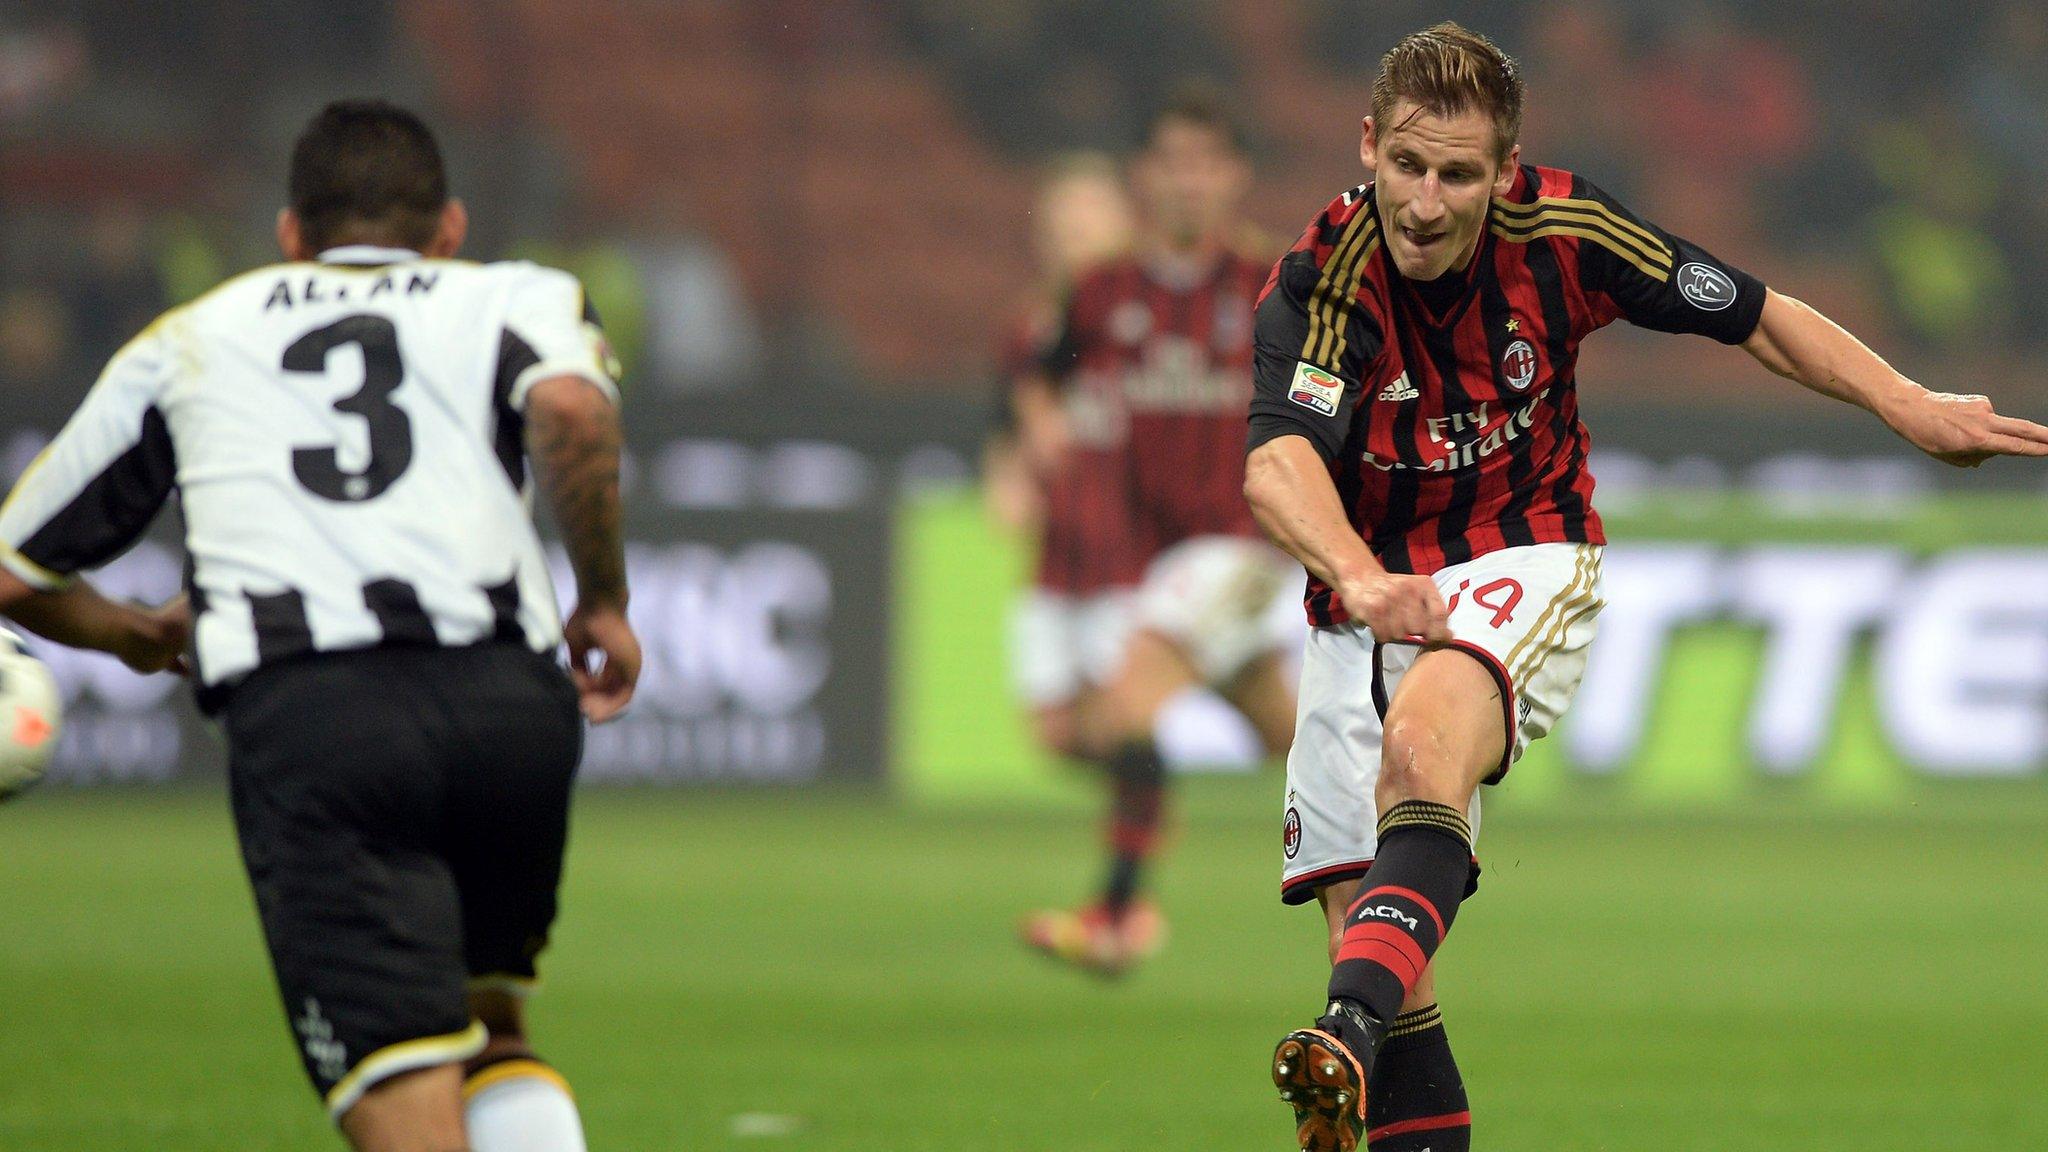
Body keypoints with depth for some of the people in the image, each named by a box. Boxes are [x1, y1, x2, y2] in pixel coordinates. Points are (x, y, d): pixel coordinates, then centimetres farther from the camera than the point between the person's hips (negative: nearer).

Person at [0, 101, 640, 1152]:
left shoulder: (184, 344, 29)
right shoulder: (515, 300, 23)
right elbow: (569, 408, -4)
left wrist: (136, 636, 54)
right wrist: (603, 599, 9)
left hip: (302, 717, -1)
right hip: (510, 700, 1)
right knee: (488, 1032, 27)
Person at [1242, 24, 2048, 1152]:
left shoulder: (1562, 231, -12)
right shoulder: (1321, 284, -20)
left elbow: (1756, 317, 4)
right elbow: (1277, 464, -38)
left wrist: (1913, 409, -3)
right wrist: (1364, 583, -57)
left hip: (1524, 561, -2)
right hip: (1367, 596, 2)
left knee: (1425, 737, -35)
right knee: (1361, 921, -6)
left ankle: (1354, 1035, -55)